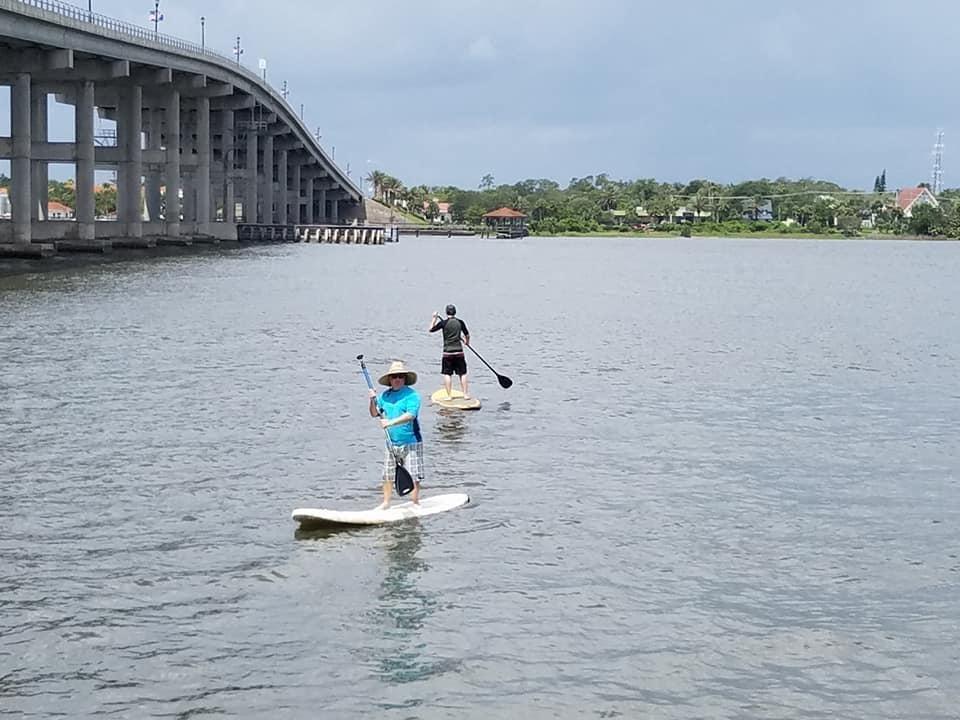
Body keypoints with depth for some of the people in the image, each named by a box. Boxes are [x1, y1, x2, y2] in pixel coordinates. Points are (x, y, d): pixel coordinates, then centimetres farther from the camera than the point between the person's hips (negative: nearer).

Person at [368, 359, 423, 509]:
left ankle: (415, 502, 6)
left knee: (413, 474, -5)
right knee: (387, 474, 11)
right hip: (391, 442, 6)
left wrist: (391, 422, -33)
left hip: (411, 442, -6)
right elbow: (374, 413, 12)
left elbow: (411, 415, -24)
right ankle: (386, 502, 23)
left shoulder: (412, 395, -11)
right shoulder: (385, 395, 8)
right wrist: (373, 400, -7)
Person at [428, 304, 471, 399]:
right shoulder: (460, 322, 1)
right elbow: (467, 335, 11)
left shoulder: (443, 322, -7)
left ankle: (449, 395, 2)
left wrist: (434, 318, 18)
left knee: (447, 374, 5)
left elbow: (431, 329, 5)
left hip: (447, 352, -2)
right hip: (459, 352, 2)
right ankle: (465, 394, 10)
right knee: (463, 373, 10)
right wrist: (467, 341, 33)